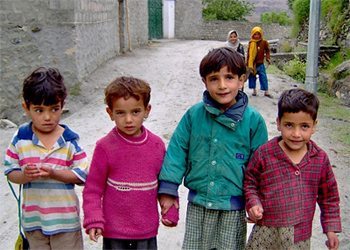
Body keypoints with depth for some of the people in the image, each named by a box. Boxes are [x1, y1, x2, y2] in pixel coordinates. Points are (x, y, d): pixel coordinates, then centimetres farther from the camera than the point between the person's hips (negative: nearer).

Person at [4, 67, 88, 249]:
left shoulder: (69, 140, -11)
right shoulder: (21, 138, -5)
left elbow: (82, 174, -11)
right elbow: (10, 172, -1)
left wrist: (53, 173, -25)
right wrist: (25, 176, -23)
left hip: (65, 219, -2)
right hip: (33, 217, 2)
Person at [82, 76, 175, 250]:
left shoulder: (157, 145, -3)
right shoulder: (105, 147, -11)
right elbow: (92, 189, -7)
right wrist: (94, 221, -14)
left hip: (147, 232, 2)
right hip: (114, 234, -2)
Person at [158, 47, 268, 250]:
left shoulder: (253, 120, -10)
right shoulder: (194, 114, -6)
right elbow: (177, 150, -1)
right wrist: (168, 189, -1)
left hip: (233, 209, -1)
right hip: (198, 205, 2)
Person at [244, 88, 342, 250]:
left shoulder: (320, 159, -2)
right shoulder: (264, 153, -9)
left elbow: (329, 196, 9)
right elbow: (250, 182, 4)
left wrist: (331, 228, 8)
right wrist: (253, 203, -13)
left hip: (301, 237, 2)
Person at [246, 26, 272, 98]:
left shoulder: (264, 42, -4)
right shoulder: (251, 43, -3)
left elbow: (267, 50, 10)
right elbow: (248, 54, 2)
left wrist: (267, 58, -1)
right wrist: (248, 64, 2)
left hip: (260, 64, -1)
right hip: (252, 64, 1)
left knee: (263, 77, 0)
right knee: (252, 77, 9)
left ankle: (266, 91, 5)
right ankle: (254, 90, 23)